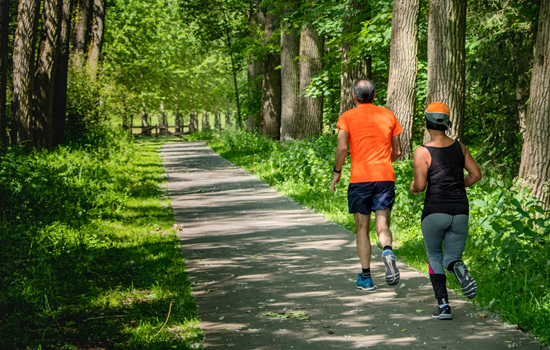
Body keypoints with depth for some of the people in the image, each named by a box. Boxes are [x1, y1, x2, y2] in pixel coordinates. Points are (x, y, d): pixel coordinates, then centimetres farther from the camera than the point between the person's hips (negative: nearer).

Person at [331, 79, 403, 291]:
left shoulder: (347, 117, 1)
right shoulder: (388, 115, 10)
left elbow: (342, 148, -11)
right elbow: (397, 152, 13)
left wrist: (336, 173, 2)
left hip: (360, 178, -2)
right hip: (385, 177, 2)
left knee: (362, 228, 8)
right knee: (382, 225, 3)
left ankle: (366, 277, 8)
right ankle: (387, 251, -30)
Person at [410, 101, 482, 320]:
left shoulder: (423, 152, -9)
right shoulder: (459, 146, 6)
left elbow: (420, 185, -14)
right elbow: (476, 175, 9)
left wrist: (413, 186, 9)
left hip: (434, 211, -3)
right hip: (460, 211, 3)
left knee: (434, 258, 18)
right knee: (451, 259, 14)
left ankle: (443, 305, 1)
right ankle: (459, 268, -25)